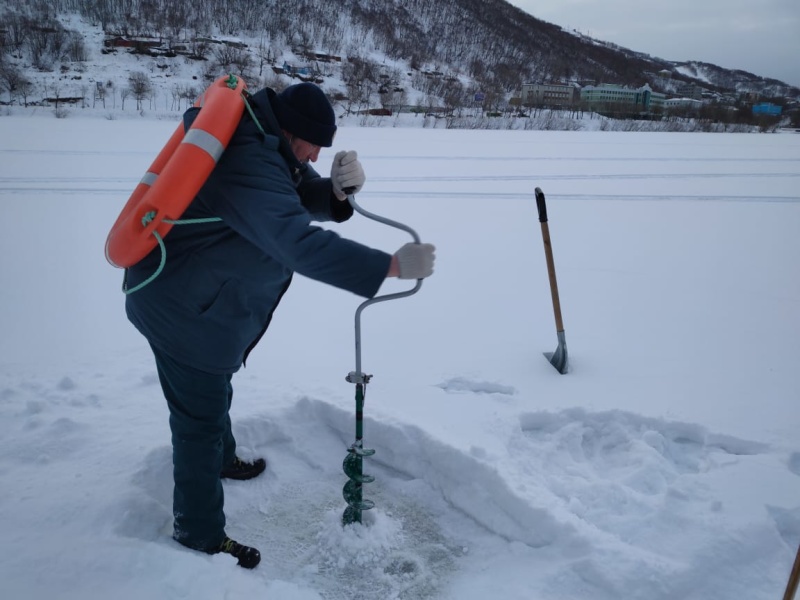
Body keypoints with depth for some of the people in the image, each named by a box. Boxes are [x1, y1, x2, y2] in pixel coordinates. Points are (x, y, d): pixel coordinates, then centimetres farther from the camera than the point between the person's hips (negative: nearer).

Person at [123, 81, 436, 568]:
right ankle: (200, 536, 18)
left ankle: (221, 459, 55)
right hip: (182, 309, -10)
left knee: (214, 392, 30)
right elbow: (302, 245, -41)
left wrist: (341, 186, -22)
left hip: (202, 302, 10)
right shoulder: (250, 168, -32)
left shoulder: (269, 144, 1)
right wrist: (395, 266, -42)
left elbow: (309, 198, 2)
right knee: (200, 416, 1)